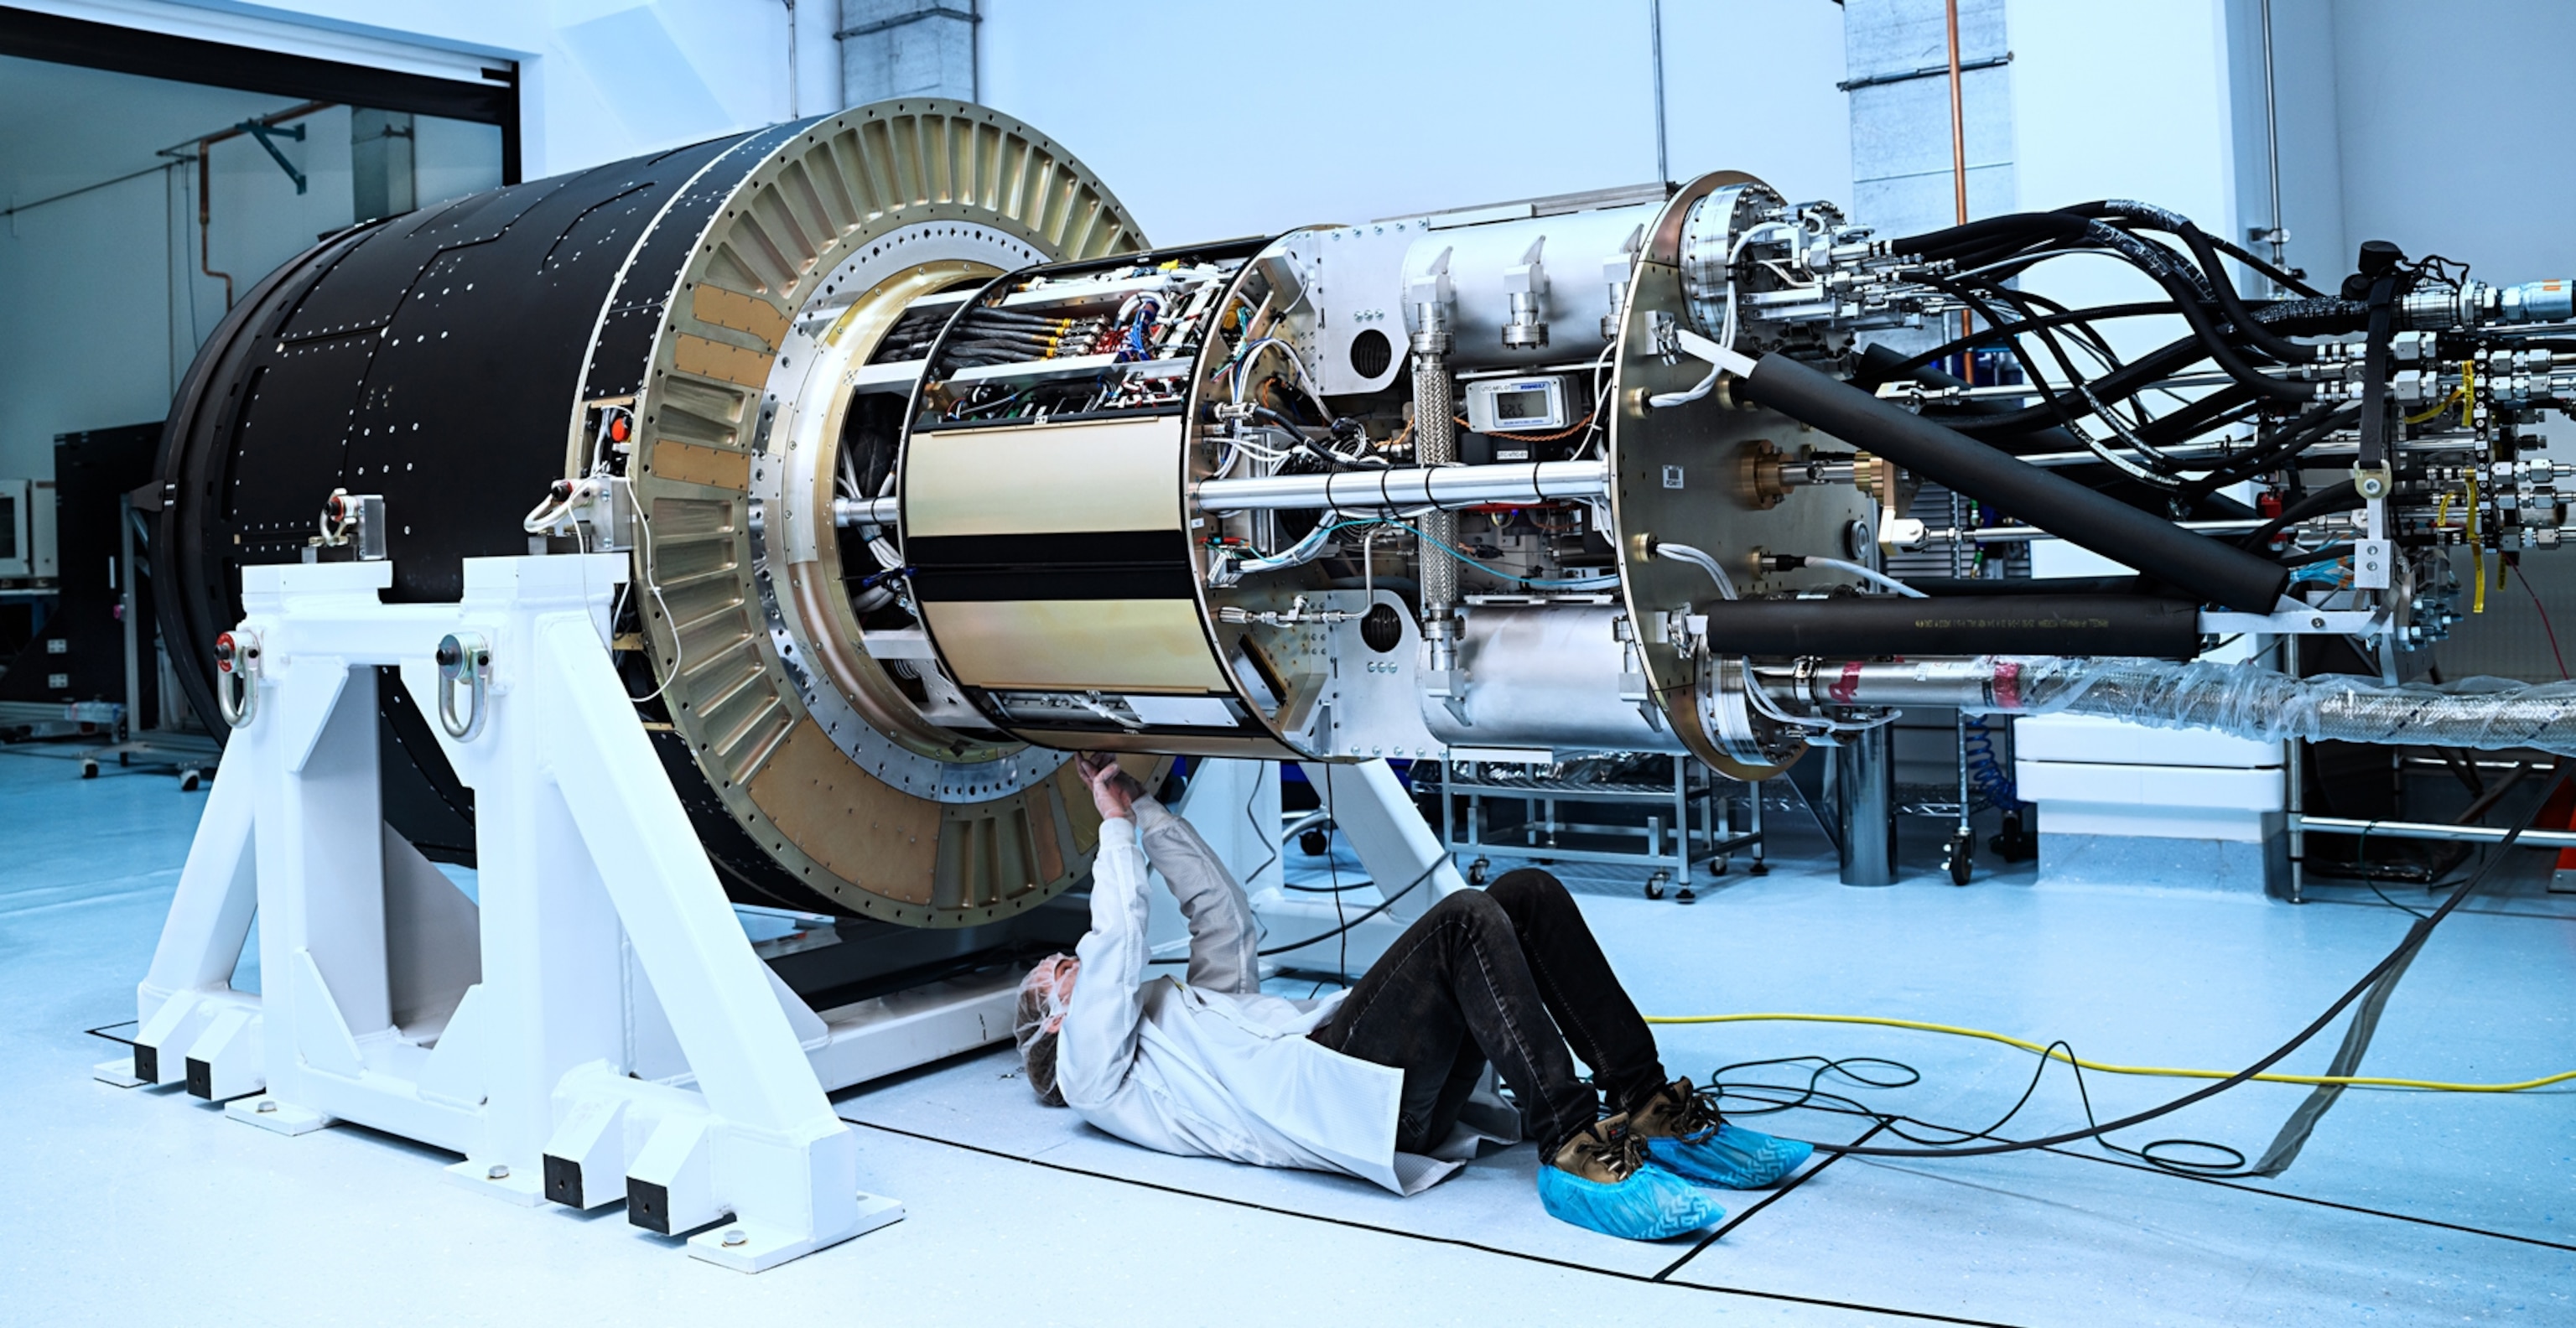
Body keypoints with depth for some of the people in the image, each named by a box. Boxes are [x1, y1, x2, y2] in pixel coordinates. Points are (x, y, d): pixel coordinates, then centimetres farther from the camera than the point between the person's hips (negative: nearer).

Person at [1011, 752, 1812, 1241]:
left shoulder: (1191, 1006, 40)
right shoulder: (1092, 1067, 18)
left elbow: (1223, 914, 38)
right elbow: (1117, 939, 5)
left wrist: (1147, 810, 38)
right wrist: (1116, 824, 17)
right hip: (1316, 1087, -8)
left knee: (1525, 894, -9)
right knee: (1465, 920, -27)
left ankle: (1650, 1111, -14)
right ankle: (1572, 1151, -32)